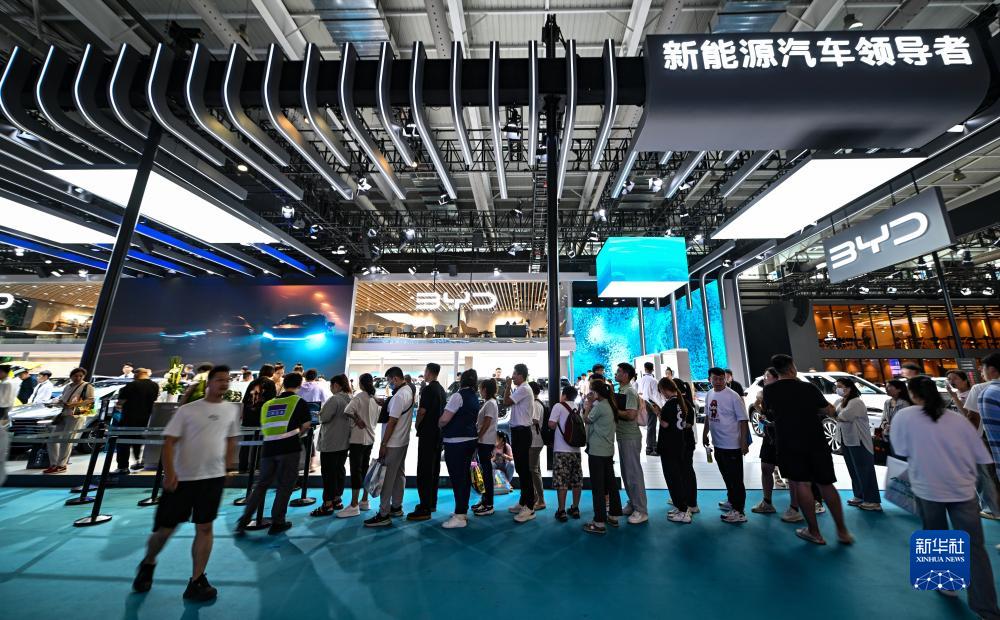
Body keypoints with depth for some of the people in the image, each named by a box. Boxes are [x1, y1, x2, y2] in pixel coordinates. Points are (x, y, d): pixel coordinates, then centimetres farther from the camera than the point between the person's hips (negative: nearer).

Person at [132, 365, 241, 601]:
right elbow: (169, 442, -8)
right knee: (165, 528, 11)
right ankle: (148, 563, 44)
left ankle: (196, 581, 18)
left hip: (214, 477, 2)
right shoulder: (187, 410, -7)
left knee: (204, 528, 6)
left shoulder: (232, 409, 3)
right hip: (182, 478, -2)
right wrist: (169, 472, -18)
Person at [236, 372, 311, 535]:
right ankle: (277, 523, 15)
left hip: (269, 448, 4)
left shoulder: (268, 404, 14)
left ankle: (243, 522, 18)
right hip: (289, 448, -4)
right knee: (284, 486, 8)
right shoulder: (299, 402, 1)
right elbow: (306, 425, 0)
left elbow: (263, 428, 15)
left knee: (261, 484, 17)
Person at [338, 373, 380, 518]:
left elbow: (348, 410, -26)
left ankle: (354, 506, 0)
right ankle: (364, 501, 23)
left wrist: (357, 420, -12)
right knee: (365, 469, 15)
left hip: (358, 438, -8)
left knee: (356, 470, -4)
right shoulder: (374, 399, 10)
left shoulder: (360, 396, -11)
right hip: (370, 438, 8)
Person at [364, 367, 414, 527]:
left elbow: (392, 422, -22)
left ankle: (384, 515, 8)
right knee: (399, 474, 17)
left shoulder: (399, 396, -23)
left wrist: (383, 445, -17)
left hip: (393, 444, -9)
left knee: (387, 478, 0)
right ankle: (396, 507, 29)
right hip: (403, 440, 9)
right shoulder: (408, 390, 5)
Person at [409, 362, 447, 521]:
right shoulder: (443, 390, 11)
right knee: (434, 469, 15)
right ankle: (432, 503, 24)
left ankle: (424, 509, -2)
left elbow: (422, 411, -16)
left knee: (424, 471, -4)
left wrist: (417, 426, 0)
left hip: (427, 434, -9)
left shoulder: (428, 389, -14)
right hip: (439, 433, 9)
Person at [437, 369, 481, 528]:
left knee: (457, 477, -2)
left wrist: (437, 426, 1)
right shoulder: (475, 397, 9)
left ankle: (459, 516, 4)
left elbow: (444, 419, -18)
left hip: (456, 442, -9)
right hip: (470, 439, 9)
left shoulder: (458, 395, -16)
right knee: (465, 475, 15)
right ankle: (463, 511, 27)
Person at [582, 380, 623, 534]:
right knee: (610, 482, 16)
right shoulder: (609, 405, 8)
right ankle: (613, 516, 28)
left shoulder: (599, 406, -18)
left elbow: (587, 420, -5)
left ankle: (599, 523, 4)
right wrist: (591, 404, 6)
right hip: (608, 450, 9)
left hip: (597, 451, -9)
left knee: (597, 486, -2)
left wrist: (589, 403, 1)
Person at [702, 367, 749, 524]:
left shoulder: (733, 396, -14)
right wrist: (705, 434, 18)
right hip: (718, 443, 7)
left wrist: (744, 442, -16)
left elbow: (743, 419, -13)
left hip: (732, 445, -7)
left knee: (736, 478, 2)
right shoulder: (709, 395, 5)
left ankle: (739, 512, 12)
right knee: (726, 476, 21)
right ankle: (732, 501, 37)